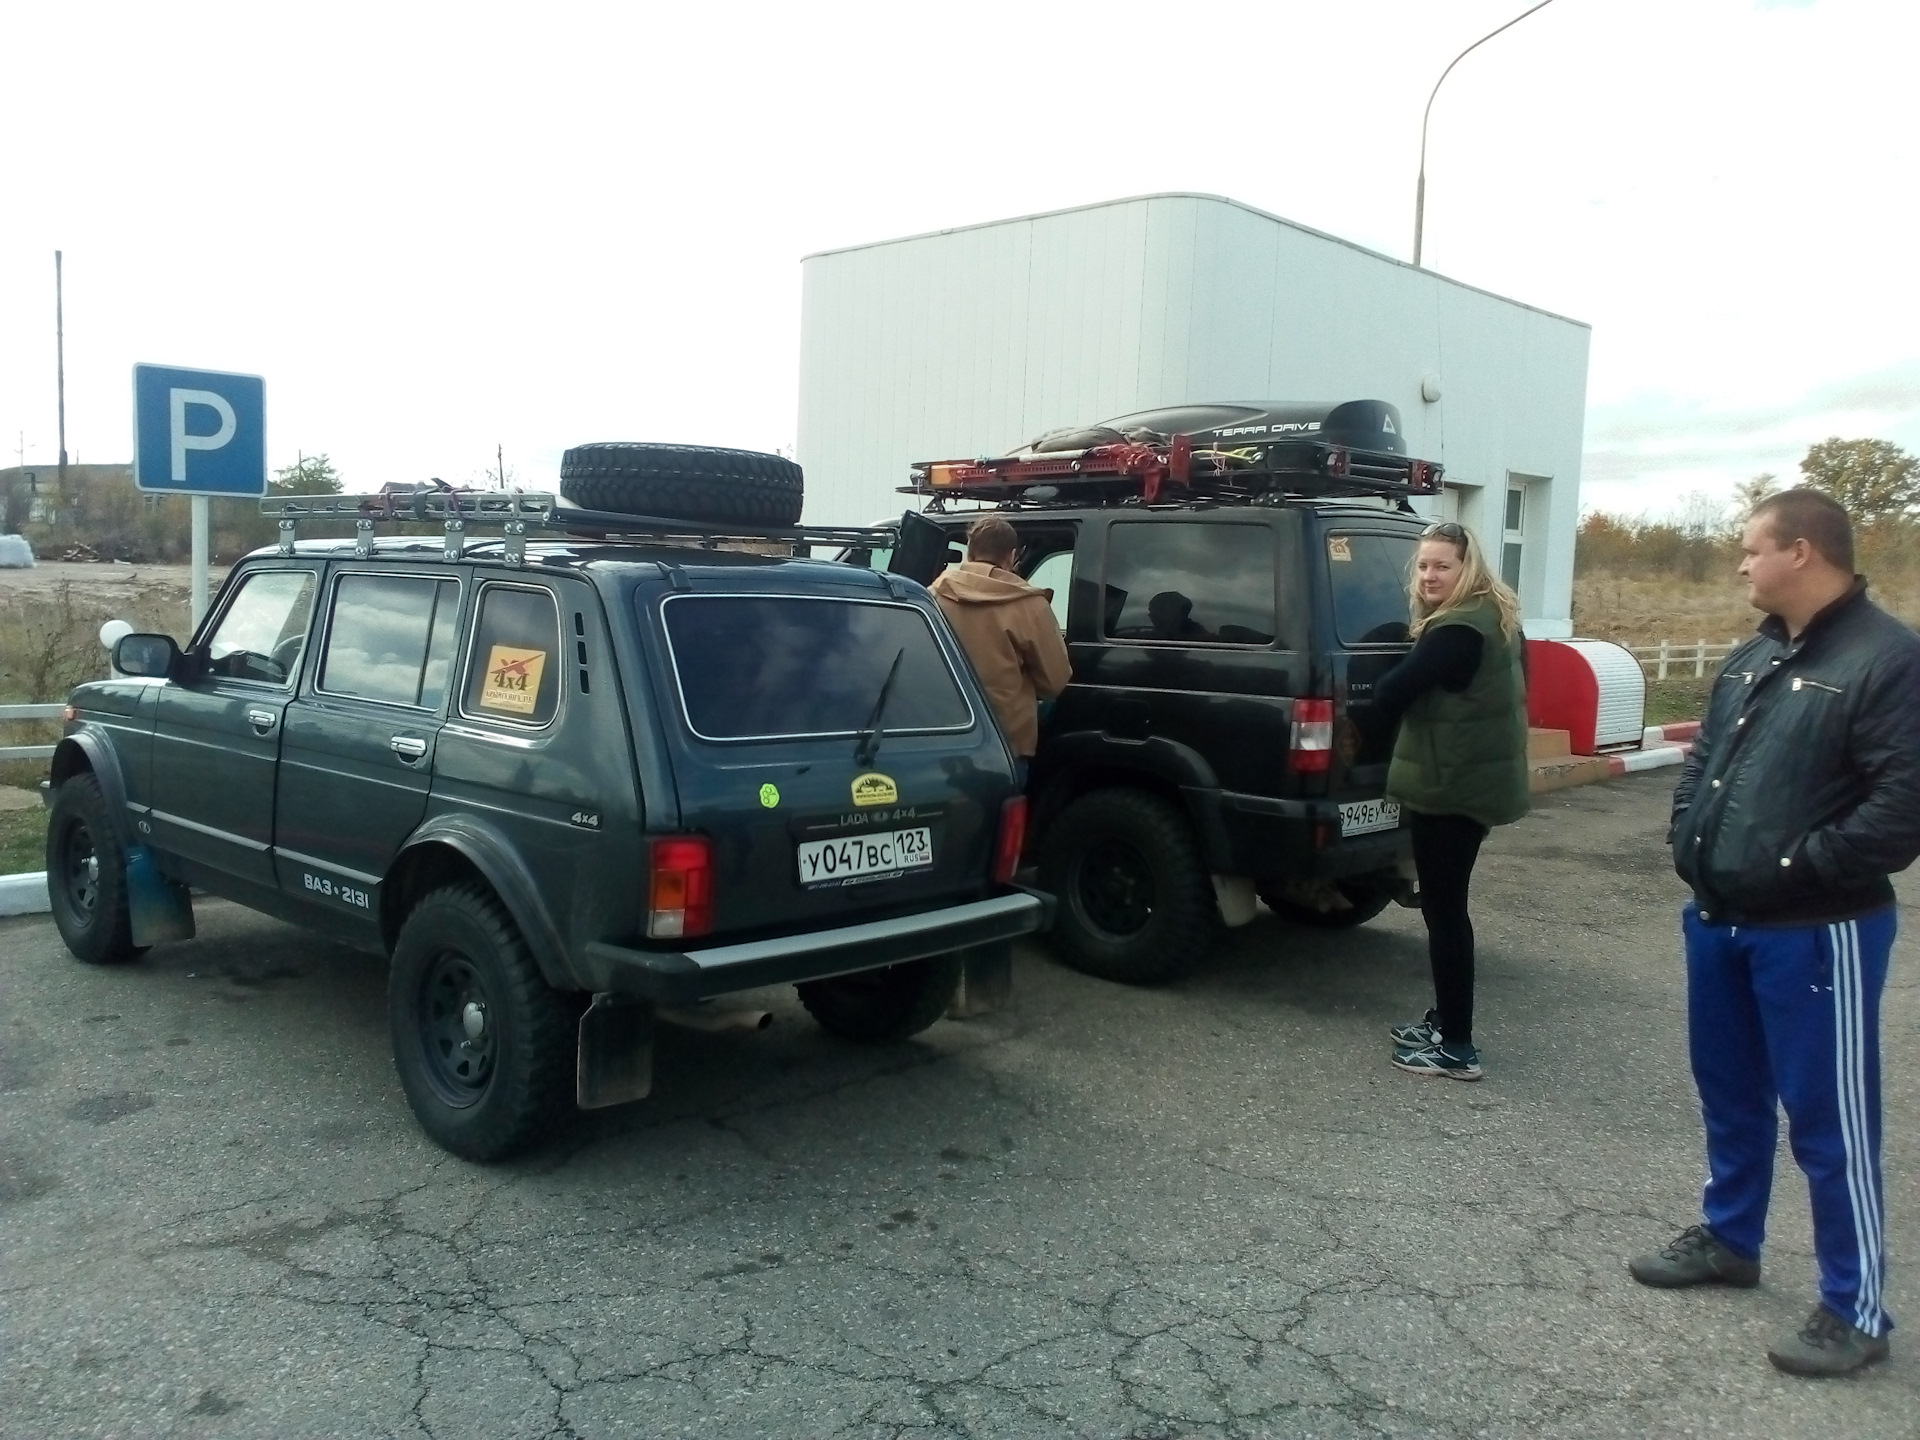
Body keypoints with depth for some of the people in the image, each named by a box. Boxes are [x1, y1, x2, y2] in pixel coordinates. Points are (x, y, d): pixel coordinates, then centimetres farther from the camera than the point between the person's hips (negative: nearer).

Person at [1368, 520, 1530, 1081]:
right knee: (1447, 905, 19)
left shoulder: (1456, 631, -20)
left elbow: (1395, 690, -18)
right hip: (1479, 780, 11)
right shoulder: (1496, 618, 13)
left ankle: (1457, 1047, 2)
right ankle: (1446, 1020, 30)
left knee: (1442, 910, -4)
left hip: (1450, 786, -11)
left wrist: (1362, 720, 2)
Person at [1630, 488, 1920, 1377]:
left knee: (1828, 1120, 1)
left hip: (1814, 932, -9)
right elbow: (1704, 758, 21)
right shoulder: (1754, 656, 13)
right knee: (1730, 1093, 21)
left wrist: (1803, 866, -21)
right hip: (1718, 919, 9)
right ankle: (1728, 1239, 38)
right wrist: (1688, 837, 6)